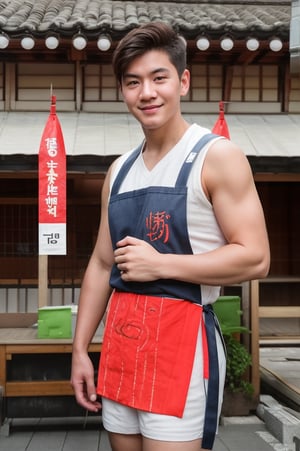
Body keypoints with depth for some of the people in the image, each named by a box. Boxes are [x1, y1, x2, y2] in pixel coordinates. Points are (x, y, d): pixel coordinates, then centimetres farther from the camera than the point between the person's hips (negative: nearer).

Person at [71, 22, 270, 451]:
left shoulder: (217, 156, -8)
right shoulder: (119, 170, 12)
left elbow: (255, 258, -14)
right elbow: (101, 265, 14)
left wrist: (159, 264, -17)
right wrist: (80, 349, 11)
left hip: (182, 336, -6)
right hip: (120, 336, 7)